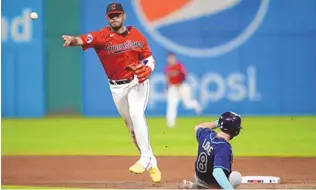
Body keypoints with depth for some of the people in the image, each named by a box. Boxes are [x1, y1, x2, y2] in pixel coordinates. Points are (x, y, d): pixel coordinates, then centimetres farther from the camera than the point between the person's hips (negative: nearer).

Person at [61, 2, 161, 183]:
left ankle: (145, 159, -23)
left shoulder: (137, 36, -5)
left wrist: (147, 70, -19)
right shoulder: (102, 36, -12)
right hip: (117, 87, 2)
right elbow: (84, 39, -32)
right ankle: (151, 163, 23)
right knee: (131, 125, 10)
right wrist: (72, 40, -55)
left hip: (137, 82, -2)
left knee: (136, 115, -25)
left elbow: (149, 58, 4)